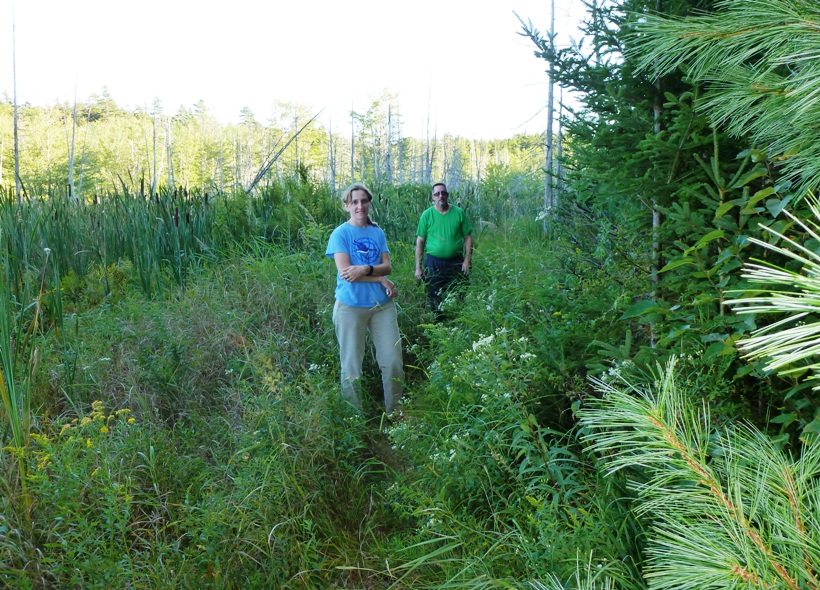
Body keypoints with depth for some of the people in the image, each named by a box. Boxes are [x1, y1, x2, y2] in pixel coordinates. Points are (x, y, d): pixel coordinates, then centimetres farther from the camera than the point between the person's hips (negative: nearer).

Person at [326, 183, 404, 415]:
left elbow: (387, 266, -1)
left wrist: (366, 269, -21)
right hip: (351, 306, -4)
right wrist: (381, 280, -11)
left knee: (393, 362, 4)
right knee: (352, 368, 4)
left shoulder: (378, 233, 9)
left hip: (382, 304, 4)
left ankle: (394, 414, 20)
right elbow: (344, 272, -14)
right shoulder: (340, 233, -3)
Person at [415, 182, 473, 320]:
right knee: (434, 299, 6)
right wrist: (418, 267, -3)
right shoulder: (427, 214, -1)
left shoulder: (459, 213, 1)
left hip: (456, 262, 1)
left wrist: (467, 260, -5)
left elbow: (468, 237, 4)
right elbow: (420, 241, 0)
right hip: (433, 262, 0)